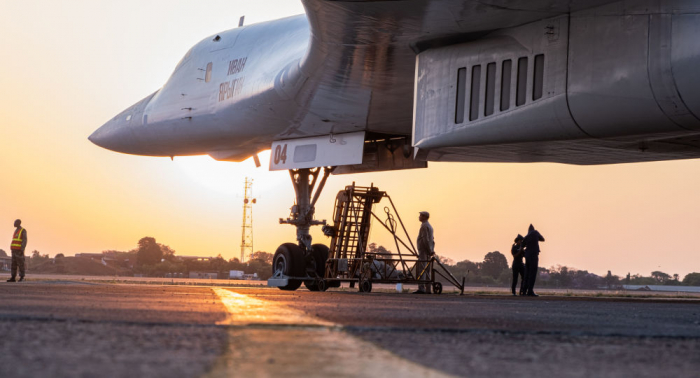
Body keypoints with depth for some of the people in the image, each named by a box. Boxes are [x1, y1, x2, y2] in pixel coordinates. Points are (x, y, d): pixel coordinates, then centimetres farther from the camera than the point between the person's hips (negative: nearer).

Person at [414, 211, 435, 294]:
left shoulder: (424, 226, -11)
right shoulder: (429, 226, 20)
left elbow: (426, 240, -18)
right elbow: (432, 240, 22)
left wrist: (430, 251, -16)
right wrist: (432, 250, 17)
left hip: (423, 251, -10)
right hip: (428, 252, 10)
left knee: (421, 270, -13)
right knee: (427, 271, 9)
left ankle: (421, 289, -21)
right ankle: (428, 289, 8)